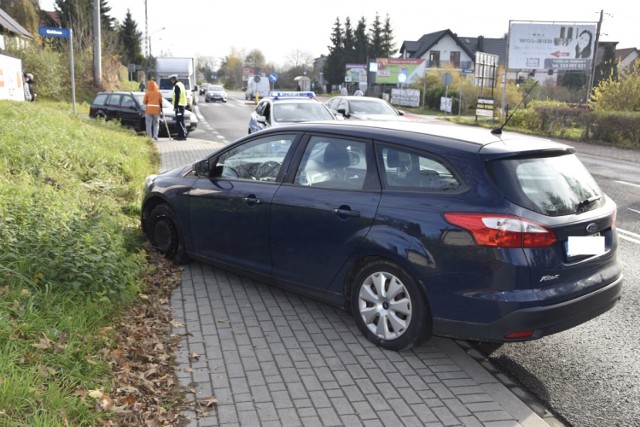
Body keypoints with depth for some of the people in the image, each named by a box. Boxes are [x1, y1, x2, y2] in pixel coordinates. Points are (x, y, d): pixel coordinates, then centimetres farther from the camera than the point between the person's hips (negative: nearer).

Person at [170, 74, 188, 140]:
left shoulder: (177, 86, -13)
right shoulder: (181, 84, 18)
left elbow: (177, 97, -19)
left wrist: (175, 106, -18)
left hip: (179, 105, -10)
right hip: (182, 105, 10)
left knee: (179, 121, -11)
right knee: (180, 121, 13)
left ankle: (183, 136, -13)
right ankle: (180, 135, 18)